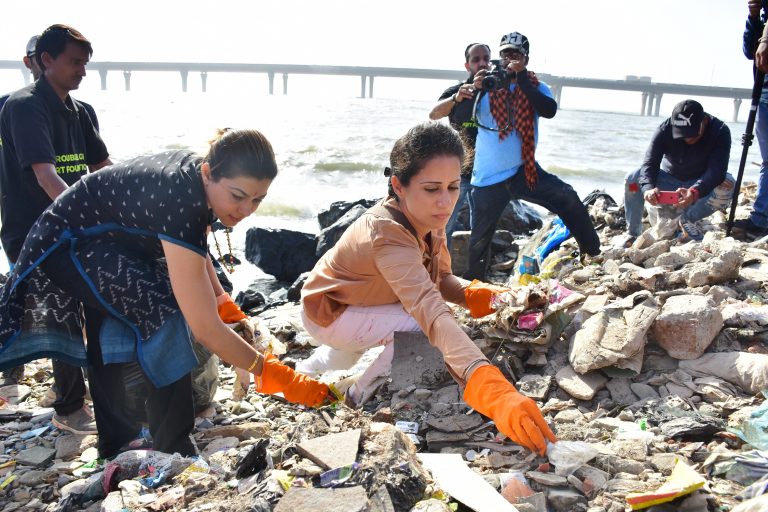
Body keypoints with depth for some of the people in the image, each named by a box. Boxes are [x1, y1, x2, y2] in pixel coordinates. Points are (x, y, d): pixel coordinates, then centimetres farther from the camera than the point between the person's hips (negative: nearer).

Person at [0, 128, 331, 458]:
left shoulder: (196, 175, -15)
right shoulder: (179, 203, -40)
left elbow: (194, 249, 5)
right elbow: (205, 329, -41)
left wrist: (225, 304, -6)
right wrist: (271, 374, -33)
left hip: (110, 240, 10)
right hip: (67, 243, -9)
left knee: (108, 345, 20)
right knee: (162, 312, -28)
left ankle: (115, 447, 39)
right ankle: (174, 452, -17)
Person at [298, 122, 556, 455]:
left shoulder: (427, 216, -13)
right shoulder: (388, 233, -37)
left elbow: (439, 279, -3)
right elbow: (430, 310, -50)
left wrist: (473, 294, -26)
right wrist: (491, 388, -61)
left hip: (360, 300, 8)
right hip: (328, 312, -8)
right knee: (422, 328, -25)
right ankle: (359, 398, 1)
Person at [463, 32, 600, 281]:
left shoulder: (537, 87, 3)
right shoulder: (486, 85, 2)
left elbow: (549, 110, -18)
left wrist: (522, 78, -19)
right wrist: (475, 90, -21)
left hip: (523, 171, 0)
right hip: (488, 178, 0)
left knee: (568, 198, -19)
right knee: (480, 241, 7)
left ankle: (594, 256, -7)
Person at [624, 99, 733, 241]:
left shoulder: (720, 132, -24)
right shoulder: (665, 129, -21)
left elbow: (716, 171, -36)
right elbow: (649, 163, -29)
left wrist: (694, 192, -56)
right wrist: (648, 188, -52)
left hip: (701, 185, -1)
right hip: (669, 180, 1)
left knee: (727, 185, -33)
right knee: (632, 179, -24)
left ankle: (688, 220, -11)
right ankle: (633, 234, -13)